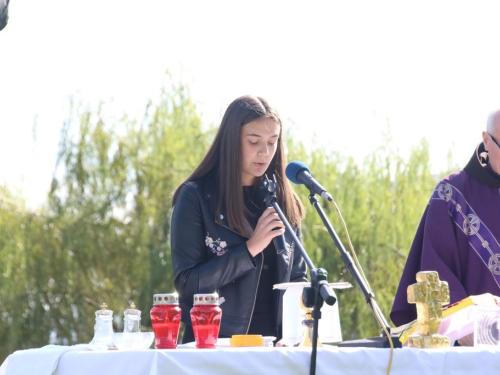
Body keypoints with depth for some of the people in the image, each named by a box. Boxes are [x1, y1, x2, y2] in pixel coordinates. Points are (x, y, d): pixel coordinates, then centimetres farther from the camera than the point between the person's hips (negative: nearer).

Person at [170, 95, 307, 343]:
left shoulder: (285, 203, 15)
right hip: (214, 343, -4)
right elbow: (186, 283, -4)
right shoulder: (195, 197, 2)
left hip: (273, 344, 4)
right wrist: (250, 249, -10)